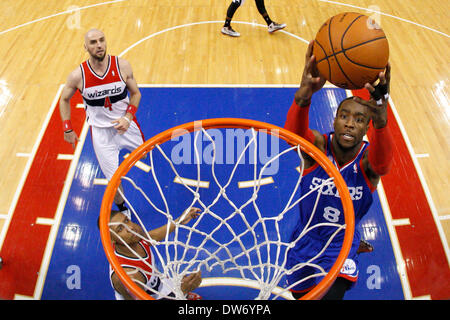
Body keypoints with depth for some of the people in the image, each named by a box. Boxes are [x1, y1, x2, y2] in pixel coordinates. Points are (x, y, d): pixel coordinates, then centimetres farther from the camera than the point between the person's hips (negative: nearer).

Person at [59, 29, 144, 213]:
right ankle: (122, 210, 26)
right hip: (100, 130, -2)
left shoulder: (122, 66, -12)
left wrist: (128, 117, -15)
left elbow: (135, 93, 0)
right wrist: (68, 129, 2)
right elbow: (64, 100, 5)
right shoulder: (78, 76, -14)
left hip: (126, 124, 2)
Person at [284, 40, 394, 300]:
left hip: (342, 241, -1)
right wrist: (303, 97, -64)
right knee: (299, 293, 22)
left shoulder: (368, 159, -20)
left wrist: (380, 120, -66)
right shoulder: (318, 146, -20)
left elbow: (382, 160, -45)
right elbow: (294, 133, -43)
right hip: (306, 236, 2)